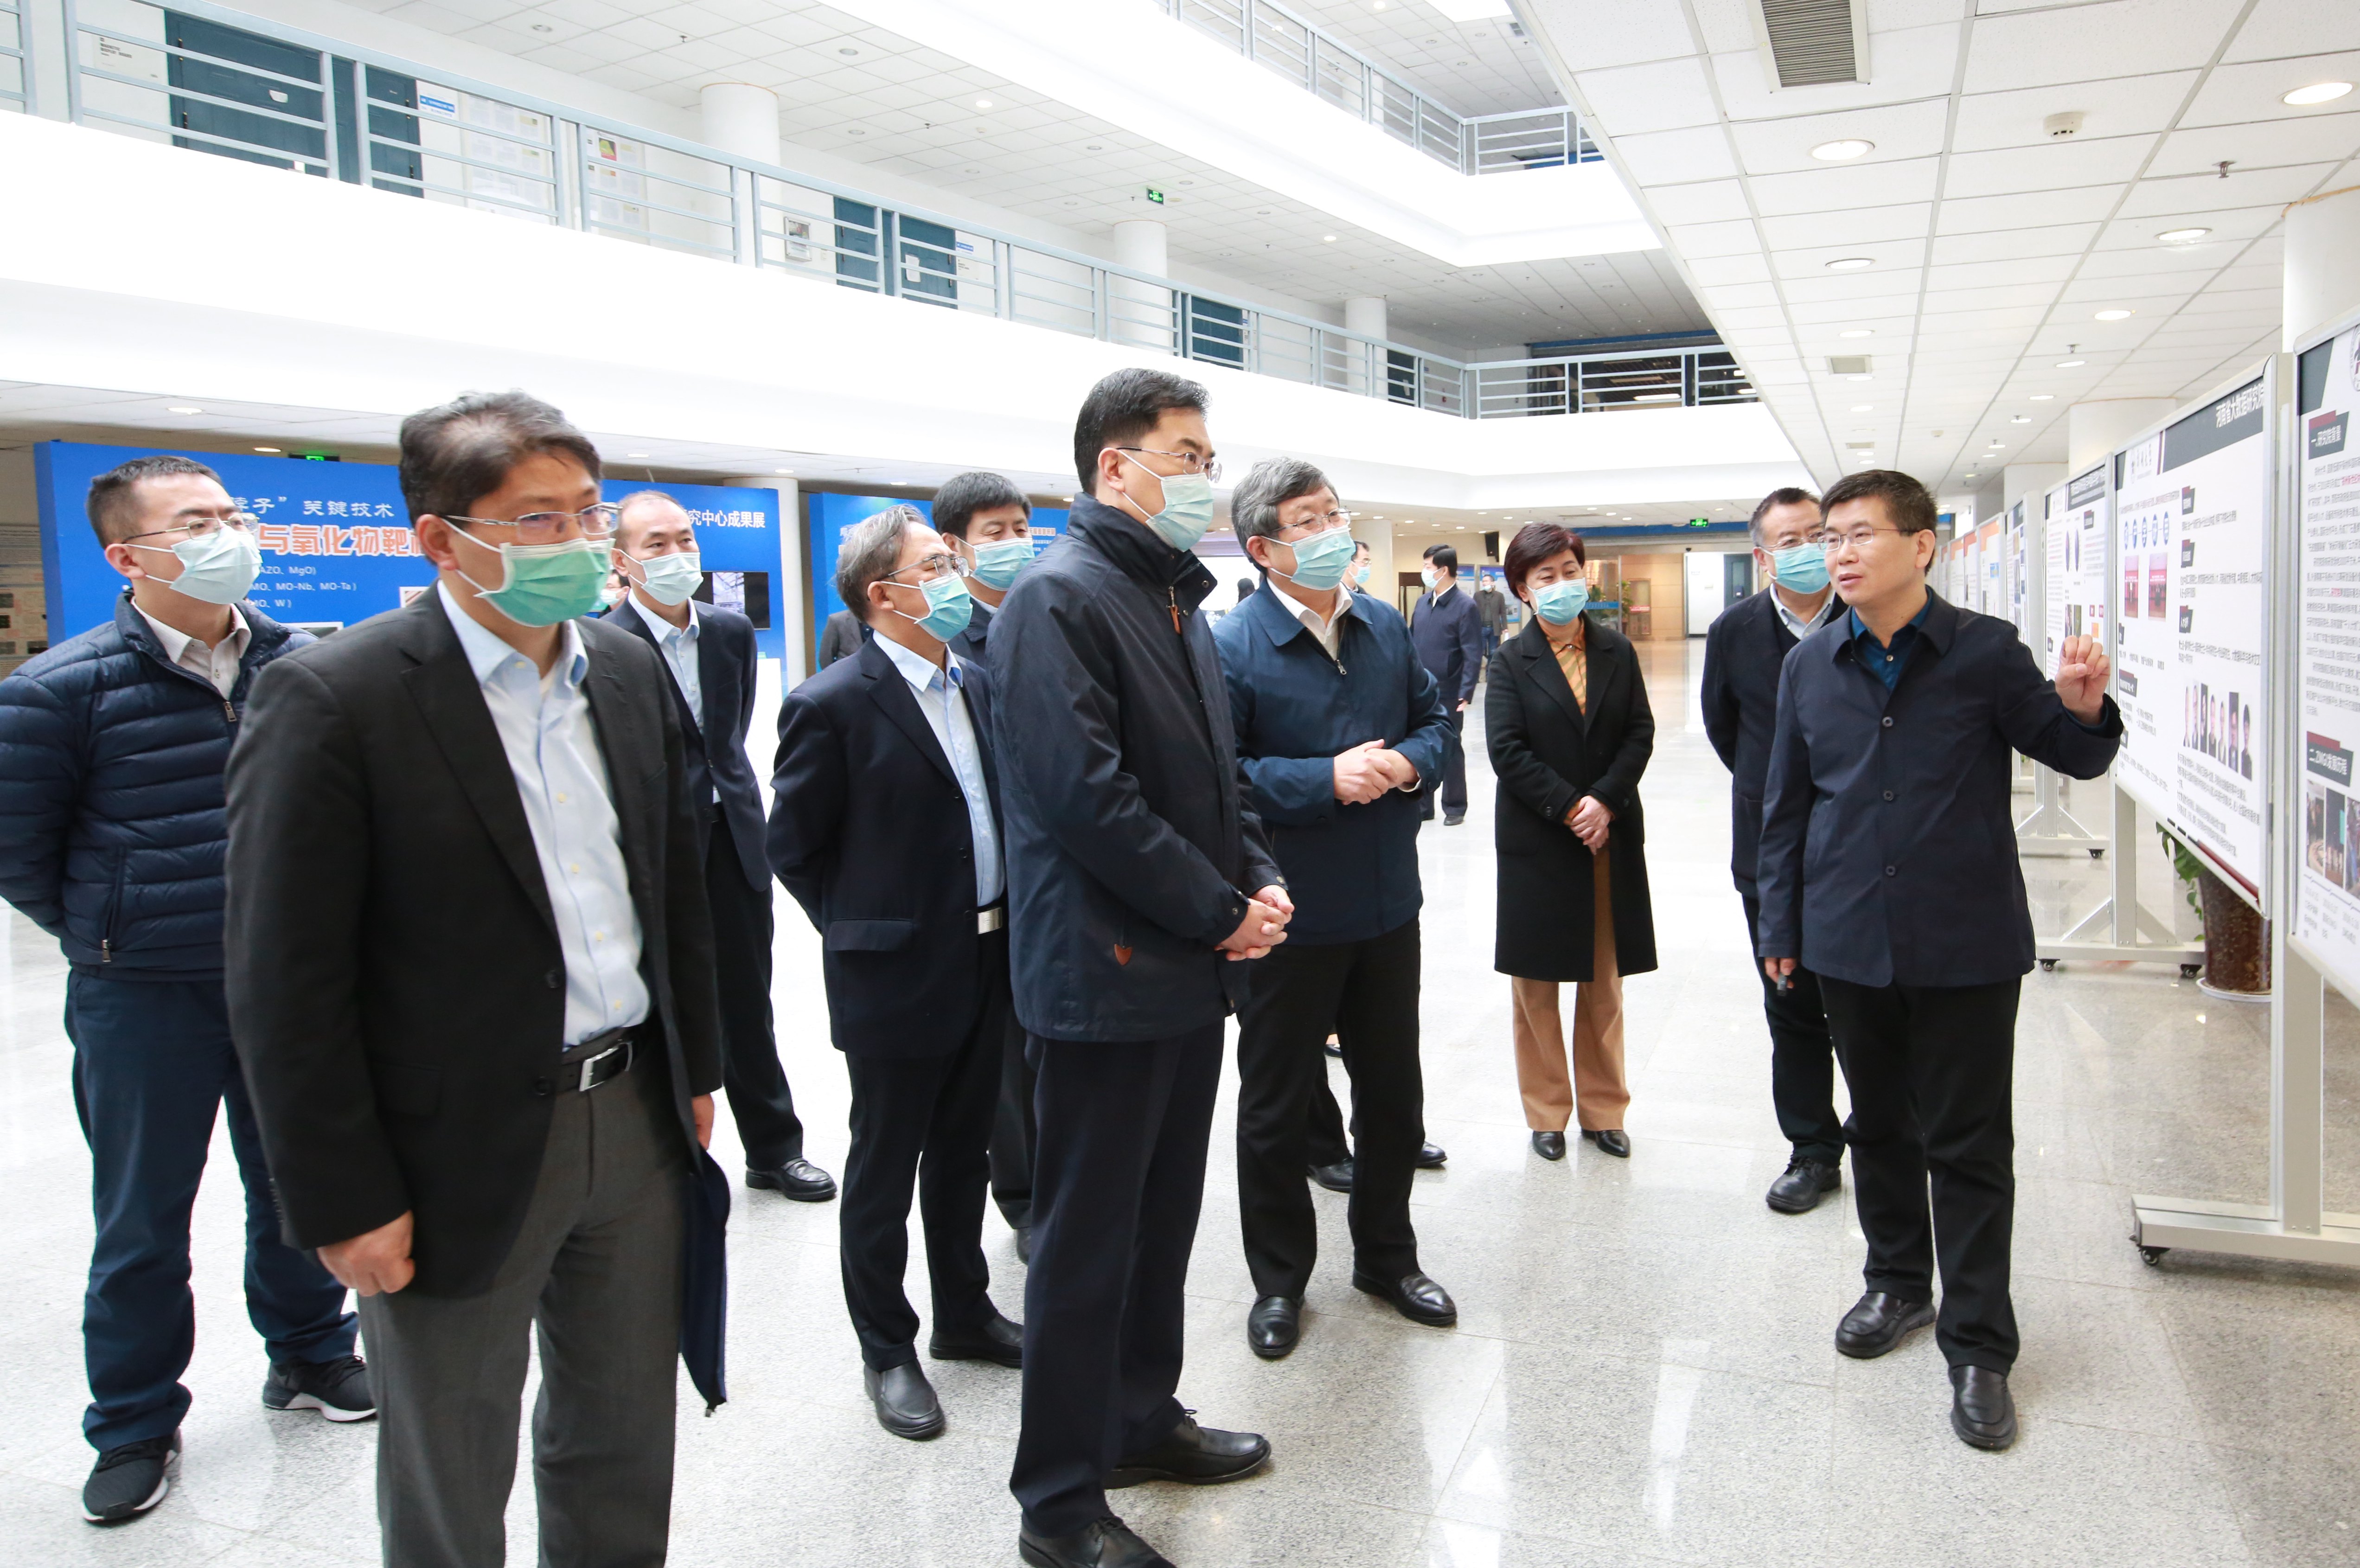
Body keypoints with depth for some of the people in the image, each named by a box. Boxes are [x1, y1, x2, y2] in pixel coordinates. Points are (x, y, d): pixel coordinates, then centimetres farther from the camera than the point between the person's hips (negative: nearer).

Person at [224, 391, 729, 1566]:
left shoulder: (631, 671, 4)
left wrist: (694, 1070, 14)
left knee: (626, 1447, 22)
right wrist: (347, 1203, -13)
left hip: (637, 1120, 6)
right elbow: (287, 985, -15)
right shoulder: (331, 700, -16)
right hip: (457, 1159, -5)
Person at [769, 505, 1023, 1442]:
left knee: (963, 1154, 20)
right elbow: (793, 847, -9)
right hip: (895, 977, -6)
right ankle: (887, 1350, 25)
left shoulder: (974, 684, 6)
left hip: (986, 965, 7)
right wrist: (866, 929, -4)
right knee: (885, 1169, 9)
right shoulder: (833, 705, -16)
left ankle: (964, 1313, 37)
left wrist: (1003, 921, 9)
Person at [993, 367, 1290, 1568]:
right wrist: (1221, 912, -17)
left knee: (1164, 1215, 19)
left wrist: (1260, 879, 2)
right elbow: (1083, 796, -23)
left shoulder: (1178, 599, 15)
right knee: (1088, 1238, 2)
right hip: (1105, 976, -9)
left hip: (1192, 970, 9)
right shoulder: (1059, 597, -14)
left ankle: (1142, 1419, 37)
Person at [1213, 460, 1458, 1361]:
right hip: (1289, 914, -5)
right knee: (1276, 1106, 10)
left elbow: (1436, 717, 13)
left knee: (1394, 1092, 18)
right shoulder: (1233, 645, -15)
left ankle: (1386, 1258, 38)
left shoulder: (1386, 628, 5)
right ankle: (1279, 1282, 29)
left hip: (1387, 905, 6)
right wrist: (1325, 780, -24)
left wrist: (1410, 762, -9)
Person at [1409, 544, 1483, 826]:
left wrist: (1466, 694, -18)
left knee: (1451, 751, 6)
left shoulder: (1465, 607, -11)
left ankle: (1455, 808, 18)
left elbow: (1473, 655, -13)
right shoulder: (1422, 603, 9)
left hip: (1448, 695, -6)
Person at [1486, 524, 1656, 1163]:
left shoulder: (1618, 652, 5)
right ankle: (1546, 1113, 19)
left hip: (1611, 837, 3)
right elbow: (1508, 752, -10)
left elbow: (1640, 733, 0)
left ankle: (1602, 1110, 23)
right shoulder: (1513, 661, -4)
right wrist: (1569, 808, -16)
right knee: (1537, 984, 6)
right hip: (1537, 842, -2)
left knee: (1604, 982, 11)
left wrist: (1604, 801, -13)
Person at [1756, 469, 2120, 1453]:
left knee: (1969, 1147, 4)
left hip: (1965, 945, -3)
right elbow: (1787, 806, 9)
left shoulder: (1986, 653, -6)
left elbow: (2073, 757, 2)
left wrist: (2083, 709, -21)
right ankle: (1897, 1283, 38)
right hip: (1851, 943, 3)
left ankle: (1978, 1348, 16)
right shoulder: (1809, 667, 3)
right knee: (1879, 1128, 17)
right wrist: (1780, 925, 10)